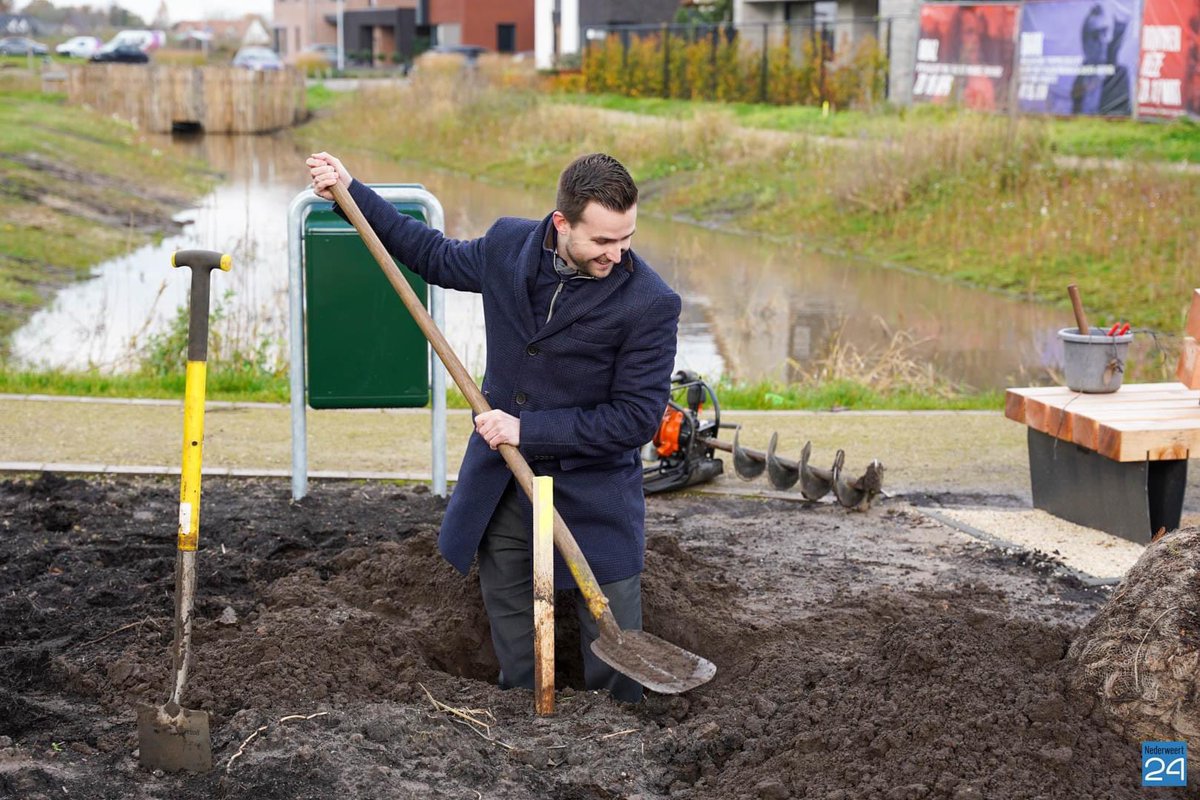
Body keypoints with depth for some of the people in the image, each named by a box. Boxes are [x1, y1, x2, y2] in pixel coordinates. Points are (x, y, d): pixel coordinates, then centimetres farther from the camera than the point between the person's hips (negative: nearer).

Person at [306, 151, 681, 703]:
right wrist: (352, 194, 14)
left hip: (593, 493, -4)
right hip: (501, 483, 4)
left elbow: (637, 419, -17)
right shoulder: (509, 245, -4)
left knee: (614, 660, 1)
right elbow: (438, 258, 18)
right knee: (511, 637, 16)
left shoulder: (650, 304, -18)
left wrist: (529, 429, -19)